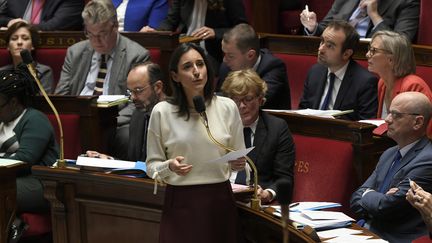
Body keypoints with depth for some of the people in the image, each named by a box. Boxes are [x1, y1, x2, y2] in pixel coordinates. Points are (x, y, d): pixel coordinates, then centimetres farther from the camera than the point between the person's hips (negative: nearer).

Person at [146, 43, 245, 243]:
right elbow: (151, 166, 1)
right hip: (180, 203, -2)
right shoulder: (162, 112, -3)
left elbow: (239, 158, 10)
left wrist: (238, 164, -12)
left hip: (219, 199, 2)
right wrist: (169, 166, -18)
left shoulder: (227, 107, 1)